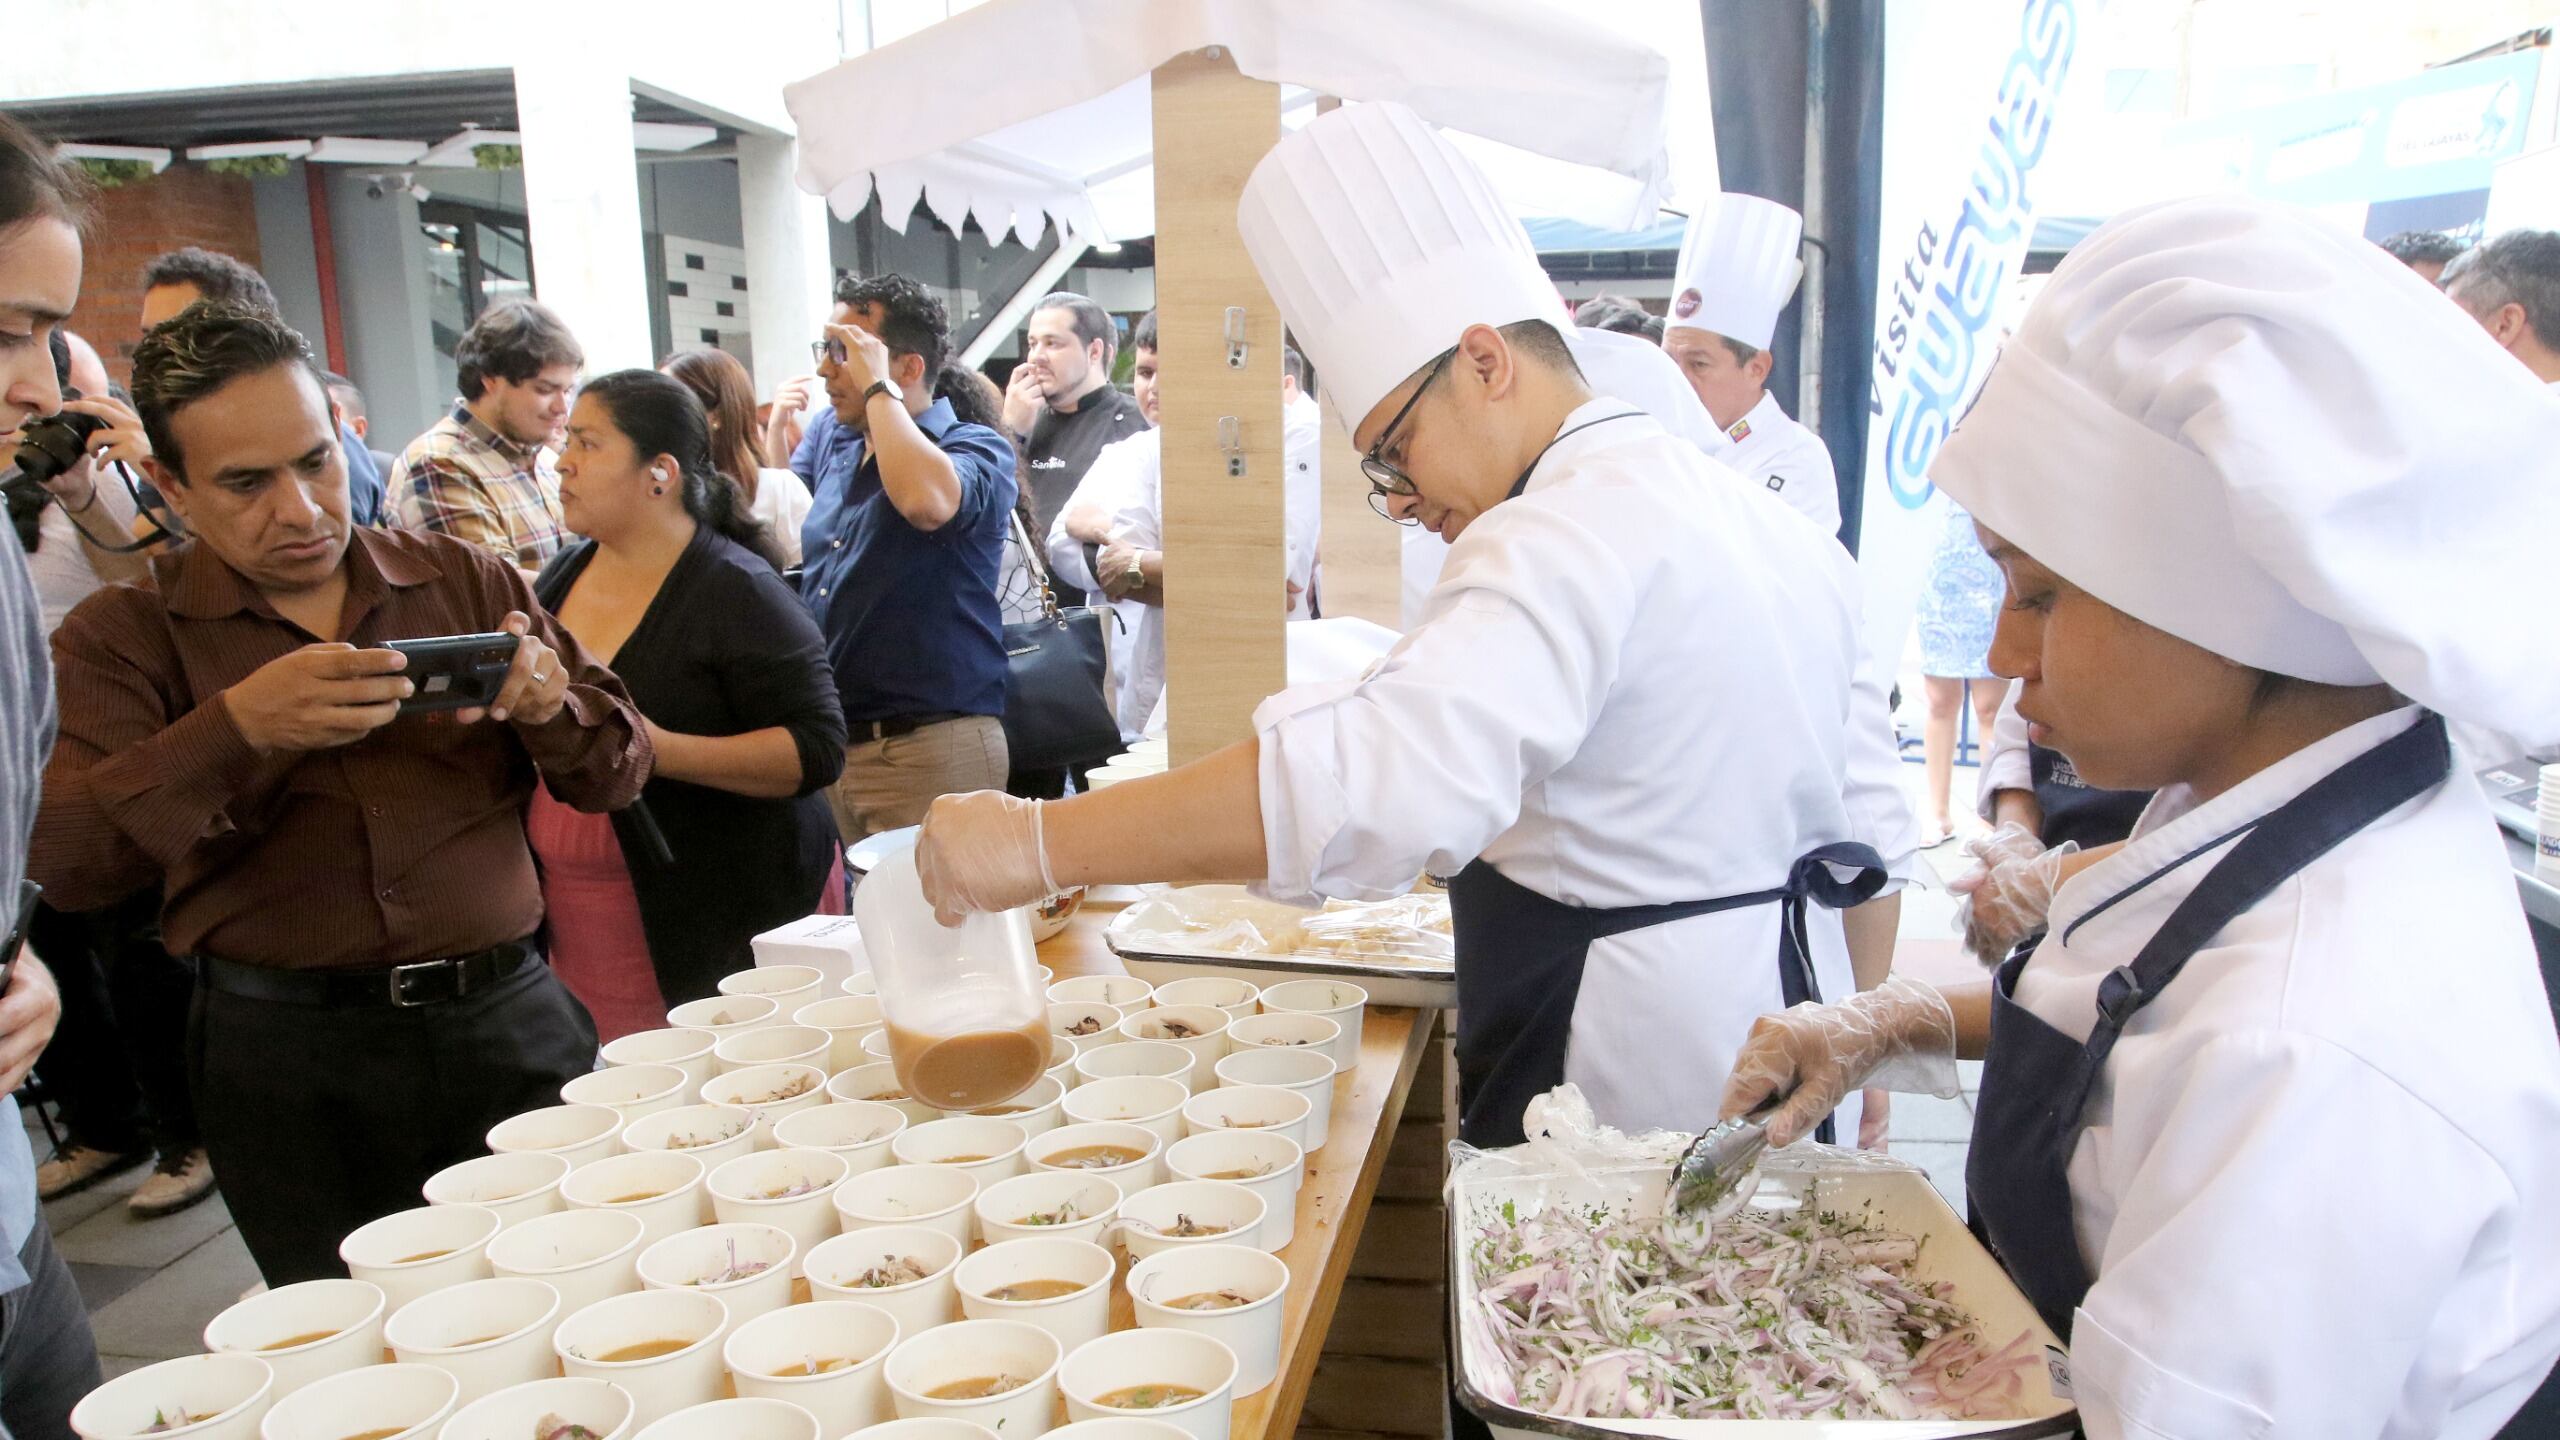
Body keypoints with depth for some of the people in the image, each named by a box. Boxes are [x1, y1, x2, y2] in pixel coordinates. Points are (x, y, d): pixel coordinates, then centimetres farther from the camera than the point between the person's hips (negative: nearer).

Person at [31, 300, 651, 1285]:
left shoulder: (464, 582, 8)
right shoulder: (125, 637, 4)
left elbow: (618, 773, 6)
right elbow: (64, 860, -10)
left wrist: (551, 701, -16)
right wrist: (238, 728, -24)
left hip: (509, 1024, 1)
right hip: (291, 1063, -1)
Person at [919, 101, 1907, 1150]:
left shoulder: (1568, 539, -22)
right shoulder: (1787, 534, 10)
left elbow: (1393, 778, -39)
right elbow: (1862, 819, 14)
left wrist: (1040, 844, -36)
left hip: (1636, 1096, -9)